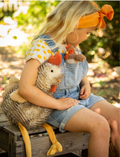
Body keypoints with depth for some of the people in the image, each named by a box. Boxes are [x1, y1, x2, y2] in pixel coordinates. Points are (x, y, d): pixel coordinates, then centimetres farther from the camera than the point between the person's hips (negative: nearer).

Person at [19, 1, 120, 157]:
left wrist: (86, 83, 2)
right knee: (100, 125, -26)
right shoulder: (42, 47, -21)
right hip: (57, 105, -8)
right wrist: (58, 103, -23)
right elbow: (25, 88, -29)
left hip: (80, 96, 8)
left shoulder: (73, 44, 5)